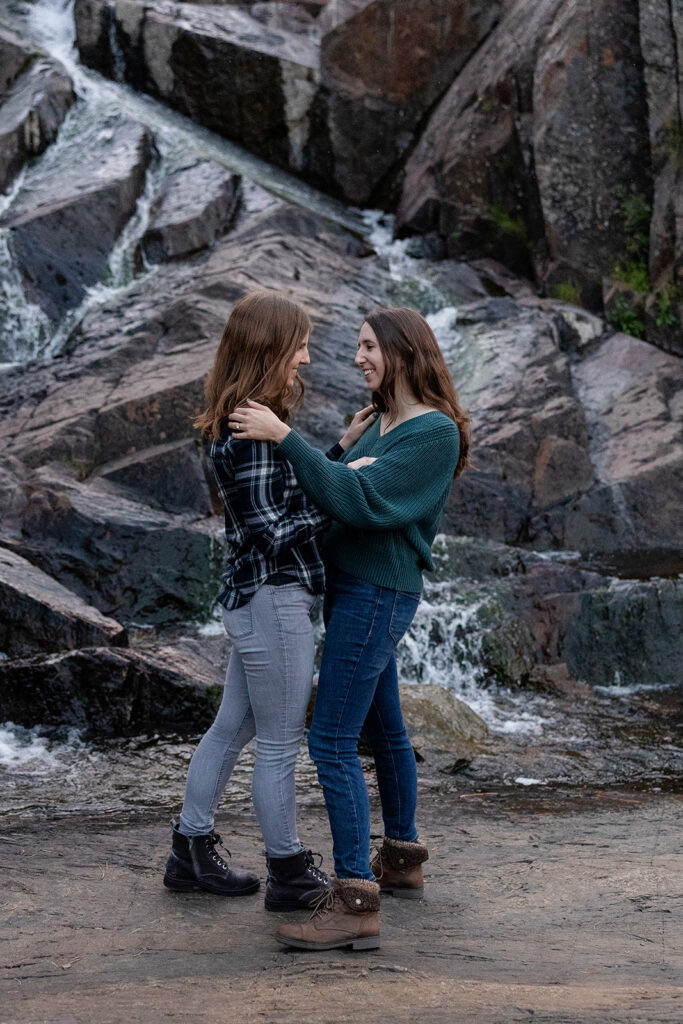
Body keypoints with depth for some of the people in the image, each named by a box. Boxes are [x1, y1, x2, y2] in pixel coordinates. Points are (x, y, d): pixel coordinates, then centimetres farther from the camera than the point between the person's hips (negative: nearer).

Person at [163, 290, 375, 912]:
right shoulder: (251, 431, -20)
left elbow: (292, 496, 16)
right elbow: (271, 530, -22)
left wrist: (342, 451, 10)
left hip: (257, 597, 10)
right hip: (272, 599, -10)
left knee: (233, 727, 18)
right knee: (281, 743, 1)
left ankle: (192, 851, 29)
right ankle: (289, 874, 13)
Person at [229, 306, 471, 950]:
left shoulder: (435, 433, -17)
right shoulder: (384, 424, 12)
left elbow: (361, 501, -25)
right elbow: (346, 492, 20)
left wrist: (282, 436, -26)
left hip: (377, 595, -10)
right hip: (352, 589, 10)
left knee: (331, 743, -13)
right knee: (382, 729, 20)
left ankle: (354, 905, -13)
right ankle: (401, 860, 35)